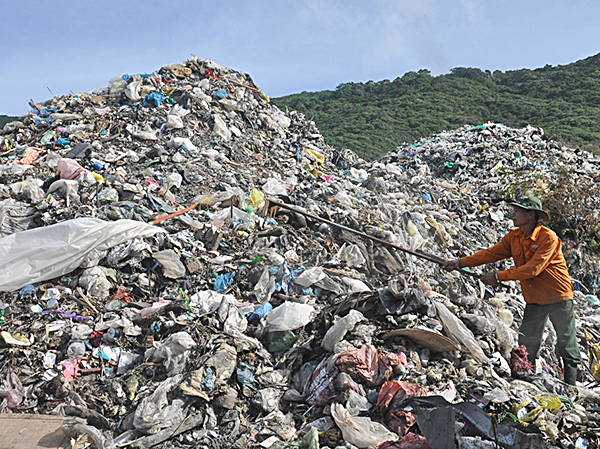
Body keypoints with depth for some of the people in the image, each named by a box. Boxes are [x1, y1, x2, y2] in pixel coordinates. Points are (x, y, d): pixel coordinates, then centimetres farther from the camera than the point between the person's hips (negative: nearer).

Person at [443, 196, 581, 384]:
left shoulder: (548, 237, -19)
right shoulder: (513, 237, 2)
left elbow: (533, 268, -26)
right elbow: (491, 253, -3)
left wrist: (499, 276, -27)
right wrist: (461, 262, -14)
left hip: (558, 297, -6)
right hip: (534, 300, 6)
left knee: (567, 344, 7)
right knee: (526, 346, 6)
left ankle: (569, 388, 20)